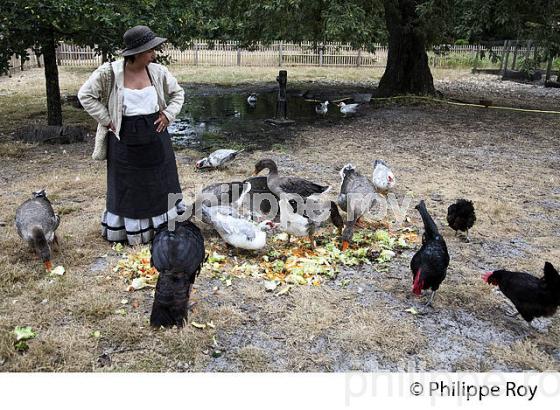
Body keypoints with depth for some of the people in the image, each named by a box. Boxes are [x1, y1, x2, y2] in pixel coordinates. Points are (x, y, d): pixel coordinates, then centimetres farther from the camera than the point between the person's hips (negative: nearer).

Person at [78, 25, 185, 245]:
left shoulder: (158, 72, -2)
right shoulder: (109, 72, -12)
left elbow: (178, 93, 12)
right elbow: (85, 95, -8)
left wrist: (168, 115, -2)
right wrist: (107, 120, -11)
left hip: (155, 137, 3)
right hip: (125, 139, -3)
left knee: (161, 184, 13)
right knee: (127, 188, 9)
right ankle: (128, 231, 24)